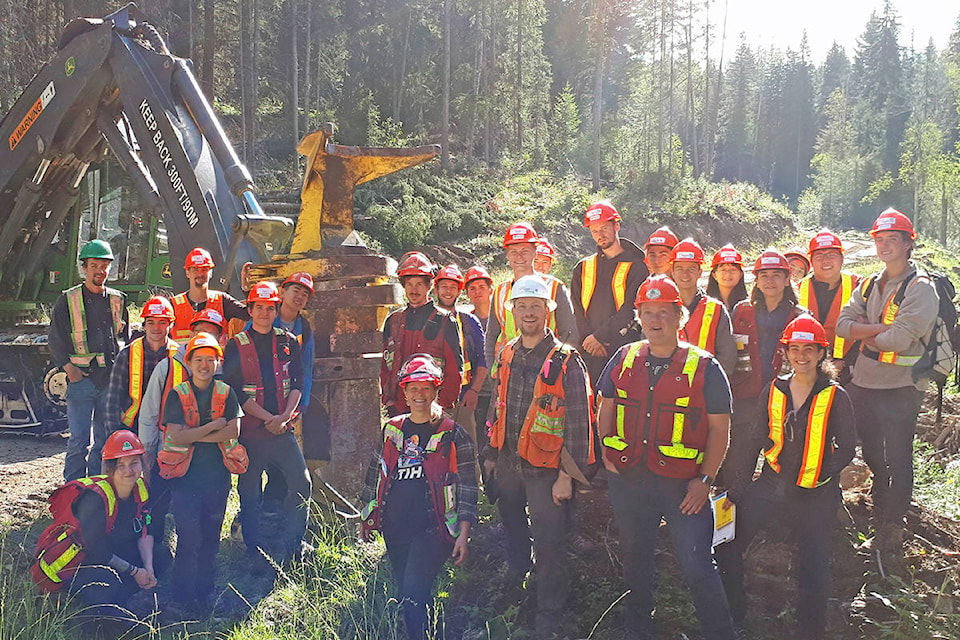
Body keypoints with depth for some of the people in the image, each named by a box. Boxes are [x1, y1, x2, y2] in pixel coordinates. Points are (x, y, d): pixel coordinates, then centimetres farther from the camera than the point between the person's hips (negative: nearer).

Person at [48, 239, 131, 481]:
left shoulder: (117, 301, 13)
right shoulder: (68, 300, 4)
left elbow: (125, 337, 19)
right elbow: (55, 339, 4)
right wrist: (68, 367, -8)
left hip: (112, 378, 3)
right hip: (81, 378, -3)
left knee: (106, 438, 7)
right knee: (79, 439, -5)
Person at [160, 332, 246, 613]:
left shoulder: (226, 393, 5)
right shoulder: (177, 395, -1)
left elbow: (233, 431, -8)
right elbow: (176, 436, -13)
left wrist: (195, 436, -13)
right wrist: (212, 426, -14)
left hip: (217, 472, 3)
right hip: (185, 473, -2)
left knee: (211, 533, 9)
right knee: (189, 534, -7)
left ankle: (205, 588, 22)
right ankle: (184, 592, 7)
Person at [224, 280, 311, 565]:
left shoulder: (288, 342, 10)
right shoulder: (236, 346, 1)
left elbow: (298, 382, 5)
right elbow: (236, 391, -6)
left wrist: (285, 415, -10)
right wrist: (268, 418, -12)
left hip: (283, 429, 2)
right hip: (250, 431, -2)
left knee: (302, 484, -4)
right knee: (250, 494, 3)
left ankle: (286, 543, 9)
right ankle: (256, 551, 12)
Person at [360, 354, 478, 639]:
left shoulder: (452, 434, -2)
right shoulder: (392, 429, 11)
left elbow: (468, 486, -2)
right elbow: (375, 473, 21)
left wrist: (463, 534, -8)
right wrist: (367, 516, 22)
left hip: (432, 527, -5)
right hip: (395, 527, 5)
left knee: (413, 594, -19)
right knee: (404, 593, 13)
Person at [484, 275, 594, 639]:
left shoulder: (566, 360, -14)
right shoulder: (507, 355, 5)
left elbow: (579, 421, -15)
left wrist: (567, 474, -17)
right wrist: (491, 454, 16)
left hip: (545, 468, -6)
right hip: (508, 462, 6)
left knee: (549, 544, 0)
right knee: (512, 524, 25)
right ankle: (516, 571, 53)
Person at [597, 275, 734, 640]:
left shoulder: (703, 367, -5)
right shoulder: (624, 359, 5)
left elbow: (719, 428, -4)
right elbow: (606, 408, 17)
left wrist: (705, 479, -11)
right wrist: (608, 455, 6)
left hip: (682, 484, -4)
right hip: (628, 479, 4)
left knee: (697, 567, -7)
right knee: (635, 560, 19)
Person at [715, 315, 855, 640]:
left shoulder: (835, 397, -6)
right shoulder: (773, 391, 2)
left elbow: (846, 448, -3)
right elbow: (757, 439, 7)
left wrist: (819, 474, -17)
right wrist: (738, 483, 3)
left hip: (816, 495, -3)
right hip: (770, 486, 3)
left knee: (813, 570, 3)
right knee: (726, 546, -1)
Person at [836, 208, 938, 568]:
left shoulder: (920, 288, -9)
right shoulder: (869, 285, 13)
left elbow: (900, 338, -20)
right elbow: (842, 325, 1)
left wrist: (864, 334, -5)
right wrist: (882, 327, -14)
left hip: (900, 389, -6)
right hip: (863, 385, 6)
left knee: (898, 463, 2)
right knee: (873, 460, 15)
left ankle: (893, 535, 13)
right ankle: (879, 526, 29)